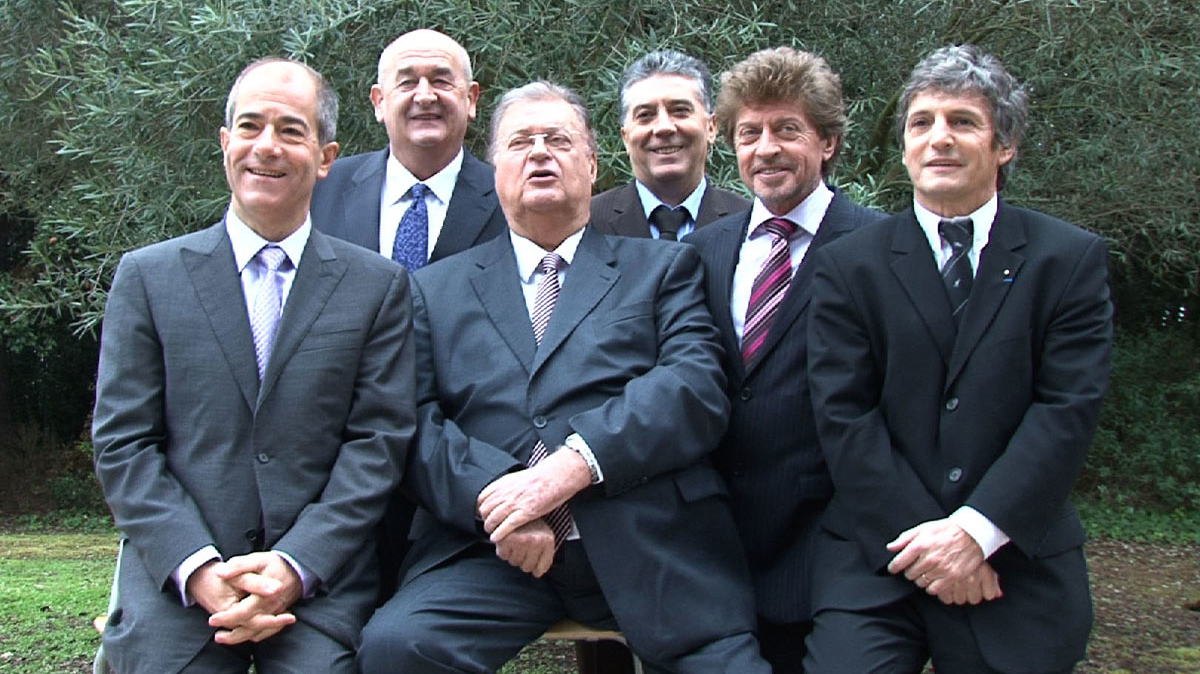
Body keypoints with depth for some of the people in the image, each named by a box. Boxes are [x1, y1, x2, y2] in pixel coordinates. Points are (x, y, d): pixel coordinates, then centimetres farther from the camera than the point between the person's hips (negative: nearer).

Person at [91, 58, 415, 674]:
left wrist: (297, 567, -10)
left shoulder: (380, 286, 7)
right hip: (176, 575, 1)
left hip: (319, 576, 0)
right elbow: (122, 443, 3)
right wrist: (199, 570, -11)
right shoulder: (147, 276, 8)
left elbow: (377, 440, 2)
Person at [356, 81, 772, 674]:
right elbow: (417, 421, 6)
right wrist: (492, 495, -14)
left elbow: (698, 387, 0)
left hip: (650, 541, 0)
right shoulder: (435, 289, 19)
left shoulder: (662, 267, 17)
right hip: (491, 548, 1)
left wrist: (574, 464, -15)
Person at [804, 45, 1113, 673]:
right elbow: (843, 415, -3)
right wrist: (928, 537, -12)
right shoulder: (847, 264, 4)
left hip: (1021, 564, 1)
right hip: (874, 560, 0)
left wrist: (978, 528, -14)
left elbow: (1069, 408, -4)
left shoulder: (1071, 259, 5)